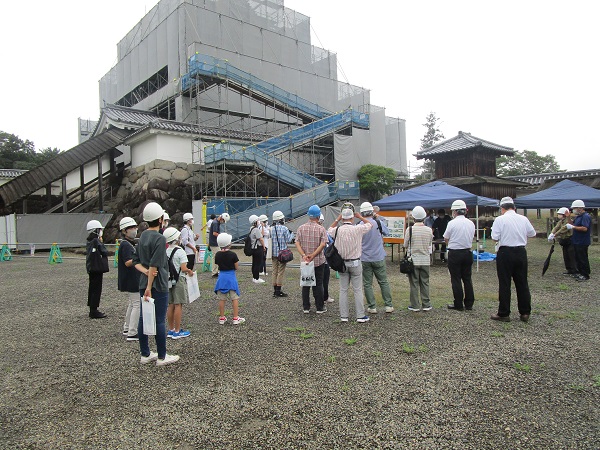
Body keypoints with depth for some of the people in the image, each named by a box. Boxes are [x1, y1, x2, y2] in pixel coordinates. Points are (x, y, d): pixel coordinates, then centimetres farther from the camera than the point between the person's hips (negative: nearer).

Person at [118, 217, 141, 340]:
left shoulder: (129, 244, 15)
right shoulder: (125, 245, -17)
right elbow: (128, 262, -25)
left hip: (131, 281, 11)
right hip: (131, 280, -11)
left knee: (131, 304, 20)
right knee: (137, 305, -9)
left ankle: (127, 328, 31)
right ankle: (132, 333, -7)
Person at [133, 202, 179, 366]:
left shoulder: (143, 236, 10)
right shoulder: (160, 238, -16)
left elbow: (136, 261, 11)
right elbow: (154, 265, -21)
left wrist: (145, 271, -5)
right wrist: (149, 287, -20)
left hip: (143, 283, 8)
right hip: (158, 285, -8)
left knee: (143, 318, 13)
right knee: (159, 321, 1)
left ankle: (145, 354, 24)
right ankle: (162, 357, 12)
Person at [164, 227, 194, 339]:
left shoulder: (165, 251, 5)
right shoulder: (180, 251, -15)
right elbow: (184, 268, -21)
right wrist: (190, 271, -2)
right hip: (179, 280, -7)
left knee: (170, 305, 13)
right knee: (178, 305, -1)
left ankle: (171, 330, 21)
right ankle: (177, 331, 3)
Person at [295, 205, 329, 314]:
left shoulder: (301, 228, 0)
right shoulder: (321, 229, -7)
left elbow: (297, 243, -7)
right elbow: (323, 244, -16)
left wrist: (304, 255, -15)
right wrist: (313, 255, -18)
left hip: (305, 261, 2)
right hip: (319, 261, -2)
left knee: (305, 284, 11)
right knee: (318, 284, 7)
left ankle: (306, 307, 15)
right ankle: (320, 308, 12)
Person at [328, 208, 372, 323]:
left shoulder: (337, 230, -6)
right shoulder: (358, 229, -11)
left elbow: (329, 230, 19)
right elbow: (370, 224, 9)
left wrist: (337, 219, 18)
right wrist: (360, 216, 19)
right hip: (355, 263, -2)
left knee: (343, 290, 9)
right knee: (358, 290, 4)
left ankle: (344, 315, 13)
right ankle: (360, 316, 8)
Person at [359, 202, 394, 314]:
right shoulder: (379, 223, -8)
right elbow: (387, 232, 10)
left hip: (365, 259, -1)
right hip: (379, 258, 1)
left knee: (367, 284, 7)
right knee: (384, 282, 11)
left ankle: (372, 307, 10)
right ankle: (388, 305, 14)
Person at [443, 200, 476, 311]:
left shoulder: (452, 223, -13)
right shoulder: (471, 224, 3)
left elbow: (446, 239, -4)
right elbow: (471, 239, 10)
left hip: (455, 253, -5)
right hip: (468, 253, 5)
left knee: (456, 279, 2)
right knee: (467, 278, 13)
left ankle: (458, 305, 7)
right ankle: (469, 304, 18)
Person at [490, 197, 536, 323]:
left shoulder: (500, 220, -10)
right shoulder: (523, 219, 4)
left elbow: (495, 238, -13)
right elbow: (532, 233, 15)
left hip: (505, 252, -4)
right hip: (521, 252, 4)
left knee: (504, 284, 2)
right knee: (522, 283, 13)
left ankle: (504, 314, 7)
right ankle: (525, 313, 19)